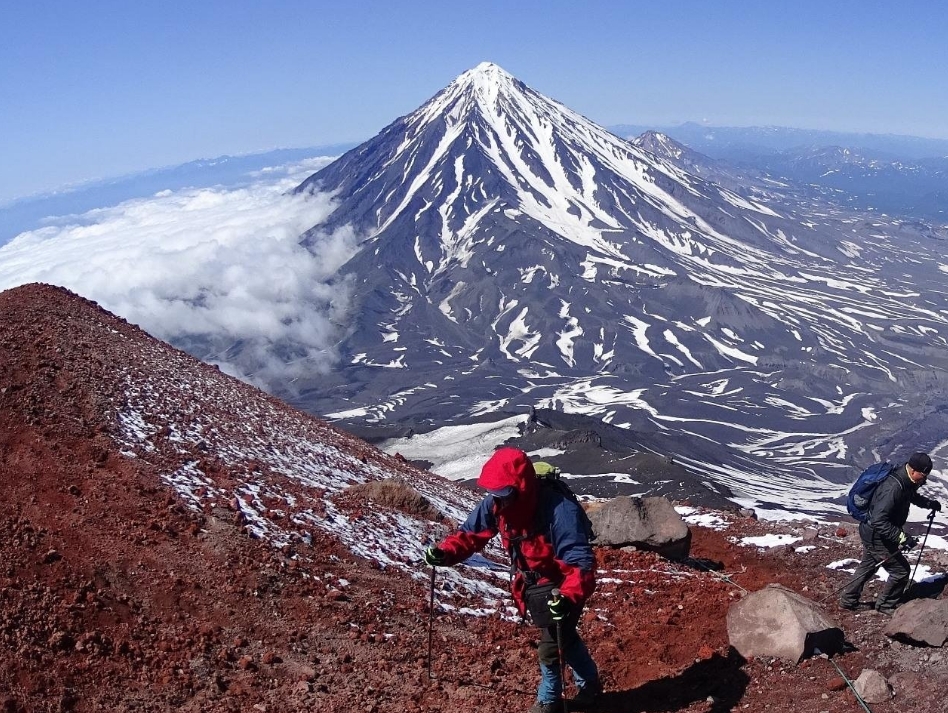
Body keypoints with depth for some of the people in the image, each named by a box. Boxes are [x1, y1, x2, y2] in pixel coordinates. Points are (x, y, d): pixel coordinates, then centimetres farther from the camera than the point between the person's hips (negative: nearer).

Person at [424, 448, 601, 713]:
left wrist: (569, 597, -55)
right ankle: (590, 684, 48)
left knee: (551, 645, 4)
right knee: (564, 636, 24)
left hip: (561, 588, -7)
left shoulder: (560, 511, -38)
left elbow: (581, 562, -39)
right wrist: (445, 552, -24)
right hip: (531, 584, 7)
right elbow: (471, 532, -6)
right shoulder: (496, 504, -18)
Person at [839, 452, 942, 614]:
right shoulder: (893, 487, -34)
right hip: (876, 537, -10)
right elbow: (879, 521, -37)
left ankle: (848, 600, 39)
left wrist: (929, 503, 9)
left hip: (871, 533, 10)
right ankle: (886, 605, 22)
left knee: (868, 565, 25)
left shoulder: (904, 481, -4)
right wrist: (902, 538, -36)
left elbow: (911, 496, 23)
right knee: (901, 570, 3)